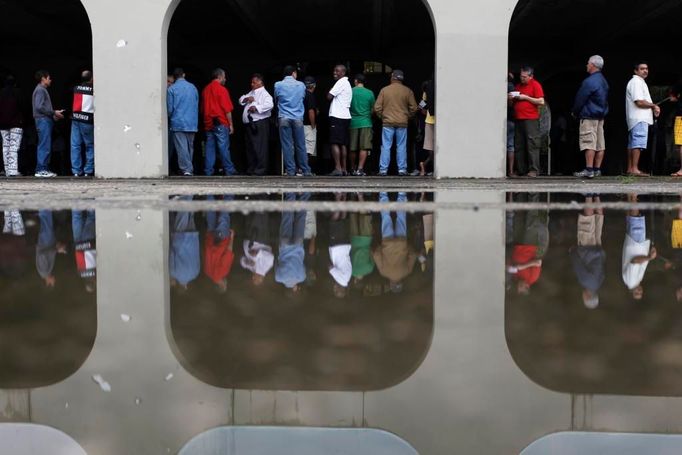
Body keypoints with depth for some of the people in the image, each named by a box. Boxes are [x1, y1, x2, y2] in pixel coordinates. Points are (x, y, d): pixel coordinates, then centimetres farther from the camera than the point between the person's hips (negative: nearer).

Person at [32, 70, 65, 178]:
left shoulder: (43, 90, 22)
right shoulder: (40, 90, -8)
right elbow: (39, 107, -17)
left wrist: (53, 115, 10)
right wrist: (54, 113, -13)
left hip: (46, 120, 10)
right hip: (43, 120, -10)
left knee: (46, 147, 10)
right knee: (44, 146, -12)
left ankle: (45, 169, 11)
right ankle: (41, 170, -13)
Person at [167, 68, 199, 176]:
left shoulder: (171, 89, -4)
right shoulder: (193, 87, 6)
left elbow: (170, 108, -2)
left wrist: (170, 118, 18)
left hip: (178, 123, -4)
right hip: (192, 123, 4)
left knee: (181, 147, -5)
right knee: (190, 147, 12)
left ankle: (186, 169, -13)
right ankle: (190, 169, 15)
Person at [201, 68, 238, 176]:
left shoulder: (205, 89, 11)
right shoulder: (222, 89, -8)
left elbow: (203, 108, 15)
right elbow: (227, 109, -10)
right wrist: (231, 124, -5)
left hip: (208, 123, 6)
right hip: (221, 123, -6)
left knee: (210, 147, 6)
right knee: (223, 147, -3)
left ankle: (208, 171, 4)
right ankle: (229, 170, 0)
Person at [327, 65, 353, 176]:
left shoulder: (341, 82, -8)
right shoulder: (348, 84, 22)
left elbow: (329, 96, -13)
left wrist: (328, 93, 7)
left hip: (337, 116, -10)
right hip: (345, 116, 10)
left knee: (335, 143, -11)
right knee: (343, 144, 10)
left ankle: (338, 168, -16)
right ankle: (344, 169, 11)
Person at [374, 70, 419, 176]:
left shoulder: (384, 90, 0)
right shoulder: (408, 91, 2)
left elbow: (377, 108, -1)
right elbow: (414, 108, 3)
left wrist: (381, 117, 15)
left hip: (387, 123, -1)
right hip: (402, 123, 1)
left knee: (386, 147, 1)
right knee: (401, 147, 5)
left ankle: (383, 170, -1)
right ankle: (402, 169, 3)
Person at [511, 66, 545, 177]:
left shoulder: (535, 85, 0)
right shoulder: (518, 86, 20)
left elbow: (541, 102, -8)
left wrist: (526, 97, -10)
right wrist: (512, 98, 6)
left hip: (531, 119, -7)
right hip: (518, 119, 7)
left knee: (532, 144, -10)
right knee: (519, 146, 4)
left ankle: (534, 170, -12)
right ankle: (521, 170, 7)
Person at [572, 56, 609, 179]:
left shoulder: (589, 81, -15)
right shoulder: (604, 81, 14)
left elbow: (580, 99, -12)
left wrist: (575, 112, 4)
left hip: (589, 116, -9)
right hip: (601, 115, 9)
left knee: (589, 143, -10)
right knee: (600, 144, 7)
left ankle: (589, 170, -14)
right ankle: (597, 169, 10)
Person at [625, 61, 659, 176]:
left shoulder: (640, 82, 23)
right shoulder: (636, 82, -10)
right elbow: (639, 102, -19)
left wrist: (653, 108, 9)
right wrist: (654, 106, -7)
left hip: (638, 119, 11)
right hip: (639, 119, -11)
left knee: (632, 144, 10)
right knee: (638, 143, -15)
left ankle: (630, 169, 13)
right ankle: (635, 169, -20)